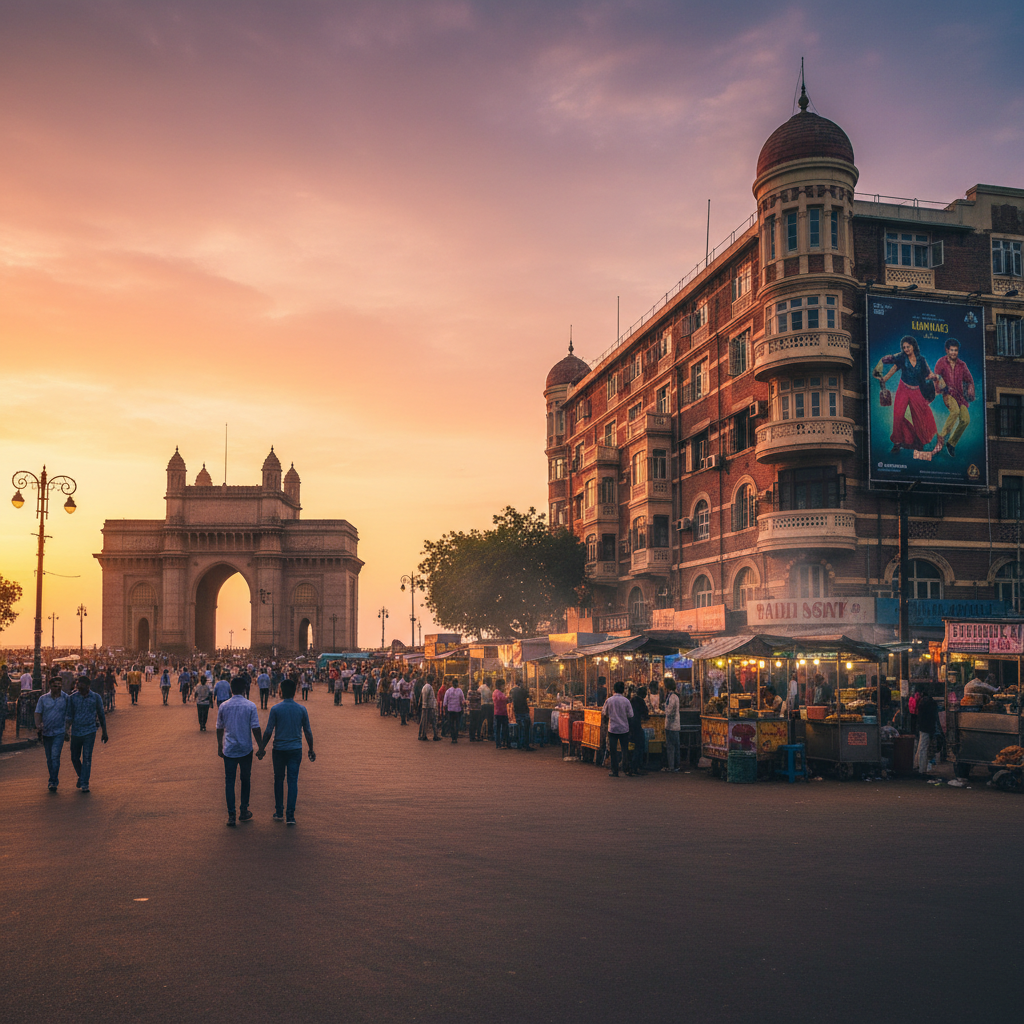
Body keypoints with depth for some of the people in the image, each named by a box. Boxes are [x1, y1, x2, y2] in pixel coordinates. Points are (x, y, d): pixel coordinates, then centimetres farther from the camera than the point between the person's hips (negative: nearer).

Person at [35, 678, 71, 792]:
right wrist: (38, 726, -12)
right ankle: (53, 780, 25)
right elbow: (38, 714, 4)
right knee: (49, 758, 12)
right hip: (46, 733, 3)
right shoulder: (43, 699, 4)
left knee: (55, 757, -14)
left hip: (59, 732, -3)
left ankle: (53, 782, -14)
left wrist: (67, 730, 3)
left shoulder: (66, 698, 0)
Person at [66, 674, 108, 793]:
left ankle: (85, 784, -4)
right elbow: (69, 715, 2)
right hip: (76, 732, 2)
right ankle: (81, 776, 38)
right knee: (75, 757, 12)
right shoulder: (73, 698, 0)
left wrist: (104, 732, 11)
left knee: (87, 758, -8)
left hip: (89, 732, -2)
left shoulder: (96, 697, -2)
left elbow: (101, 715, 8)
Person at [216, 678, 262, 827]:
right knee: (245, 780, 15)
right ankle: (244, 811, 22)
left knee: (229, 781, 5)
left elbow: (219, 729, 7)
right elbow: (256, 729, -9)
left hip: (229, 749, 1)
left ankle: (231, 815, 1)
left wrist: (219, 747, 19)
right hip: (246, 749, -1)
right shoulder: (250, 706, -8)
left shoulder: (223, 706, -1)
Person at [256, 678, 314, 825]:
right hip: (296, 750, 1)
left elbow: (268, 731, -6)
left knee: (279, 780, 14)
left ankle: (279, 812, 22)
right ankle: (290, 815, -1)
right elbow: (308, 732, 4)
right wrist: (311, 750, 15)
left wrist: (262, 748, 5)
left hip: (279, 750, -1)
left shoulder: (275, 709, -7)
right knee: (293, 781, 3)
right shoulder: (301, 709, -1)